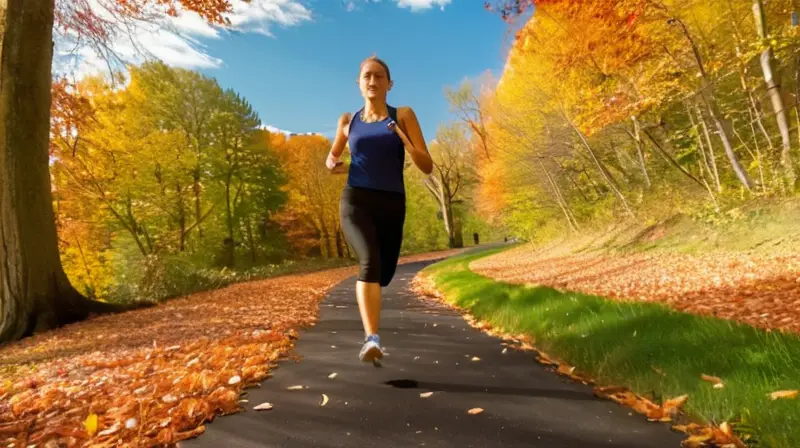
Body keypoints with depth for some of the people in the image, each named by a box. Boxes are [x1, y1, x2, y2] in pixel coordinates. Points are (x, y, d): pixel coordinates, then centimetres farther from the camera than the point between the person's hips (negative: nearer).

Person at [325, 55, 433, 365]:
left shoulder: (403, 115, 5)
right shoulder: (348, 121, 12)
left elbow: (427, 167, -1)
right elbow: (332, 156, 28)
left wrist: (405, 142, -20)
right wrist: (331, 164, 3)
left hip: (391, 205, 1)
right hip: (356, 202, 0)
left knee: (382, 275, 10)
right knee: (370, 260, -29)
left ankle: (368, 333, 41)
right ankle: (372, 340, -33)